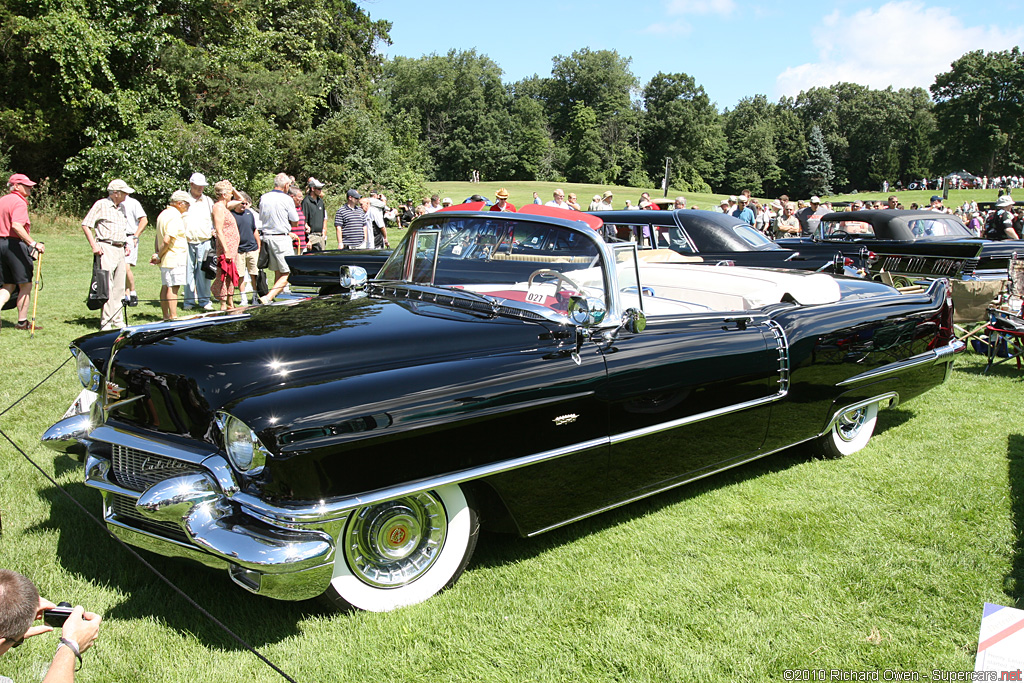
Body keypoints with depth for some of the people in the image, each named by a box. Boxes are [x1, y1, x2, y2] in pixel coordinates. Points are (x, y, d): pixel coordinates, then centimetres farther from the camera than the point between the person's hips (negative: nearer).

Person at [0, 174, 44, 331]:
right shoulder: (19, 202, -11)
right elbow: (16, 226, -25)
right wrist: (33, 243, -30)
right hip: (16, 244, -8)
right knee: (26, 285, 3)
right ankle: (22, 322, 9)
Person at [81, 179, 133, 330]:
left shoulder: (121, 208, 19)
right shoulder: (101, 205, -4)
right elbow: (85, 225, -7)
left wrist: (125, 245, 17)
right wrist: (94, 245, -13)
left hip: (120, 250, 8)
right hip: (106, 249, -8)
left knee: (119, 288, 8)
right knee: (107, 287, -10)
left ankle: (118, 322, 14)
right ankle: (106, 323, -8)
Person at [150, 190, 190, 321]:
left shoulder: (163, 214, 16)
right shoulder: (175, 216, -16)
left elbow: (158, 237, 20)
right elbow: (167, 240, -22)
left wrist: (157, 254, 14)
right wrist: (159, 256, -11)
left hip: (166, 259, 10)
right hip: (175, 258, -10)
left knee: (165, 286, 12)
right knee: (173, 287, -9)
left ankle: (165, 316, 17)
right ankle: (173, 316, -9)